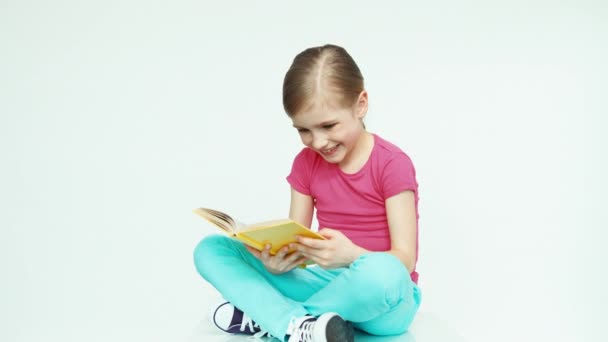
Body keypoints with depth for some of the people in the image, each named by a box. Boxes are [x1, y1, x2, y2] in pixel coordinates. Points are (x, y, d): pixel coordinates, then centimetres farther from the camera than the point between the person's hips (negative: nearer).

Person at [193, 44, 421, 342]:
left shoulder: (392, 164, -12)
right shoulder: (306, 163, 3)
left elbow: (404, 259, -15)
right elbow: (296, 243, 2)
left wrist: (351, 255, -35)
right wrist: (279, 259, -23)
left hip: (384, 298, -4)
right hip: (328, 283, 5)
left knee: (383, 272, -43)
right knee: (210, 250, -6)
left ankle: (266, 316, -20)